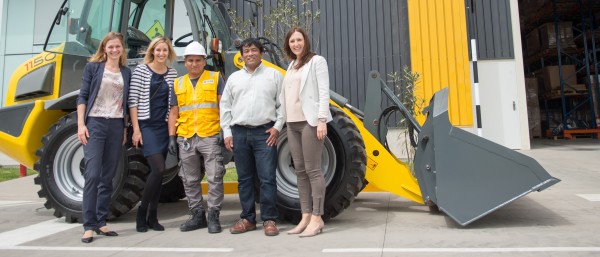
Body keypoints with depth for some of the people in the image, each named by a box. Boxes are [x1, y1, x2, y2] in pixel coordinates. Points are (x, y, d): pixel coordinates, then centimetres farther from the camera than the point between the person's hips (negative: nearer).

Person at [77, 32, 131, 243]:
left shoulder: (126, 72, 13)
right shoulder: (93, 67, 4)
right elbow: (82, 97, 0)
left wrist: (125, 129, 10)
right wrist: (81, 124, -9)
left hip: (116, 126, 4)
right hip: (95, 123, -3)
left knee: (108, 176, 6)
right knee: (92, 174, -9)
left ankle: (101, 222, 14)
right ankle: (89, 226, -2)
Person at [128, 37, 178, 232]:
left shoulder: (172, 74, 9)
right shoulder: (141, 70, -3)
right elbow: (133, 101, -6)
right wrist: (136, 128, -10)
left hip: (164, 127, 5)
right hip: (146, 126, -5)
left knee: (157, 172, 8)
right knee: (158, 169, -15)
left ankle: (153, 217, 18)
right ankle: (141, 213, 3)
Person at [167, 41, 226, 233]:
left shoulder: (215, 78, 6)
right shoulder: (178, 84, 16)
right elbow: (174, 113, 15)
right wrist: (172, 137, 6)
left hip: (210, 136, -4)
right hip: (185, 138, 4)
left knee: (215, 177, -5)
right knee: (190, 180, 10)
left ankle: (213, 215, 6)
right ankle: (197, 215, 22)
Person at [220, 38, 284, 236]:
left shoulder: (274, 75, 7)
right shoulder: (234, 78, 15)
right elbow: (225, 107, 14)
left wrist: (277, 127, -7)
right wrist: (227, 132, 7)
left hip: (265, 133, -3)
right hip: (239, 133, 4)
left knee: (267, 178, -4)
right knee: (244, 179, 9)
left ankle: (269, 220, 6)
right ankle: (247, 219, 20)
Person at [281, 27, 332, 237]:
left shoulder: (317, 61, -1)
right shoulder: (292, 66, 20)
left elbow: (324, 92, -9)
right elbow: (287, 95, 17)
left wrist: (322, 120, -17)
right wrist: (285, 121, 12)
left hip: (310, 121, -7)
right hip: (292, 124, 7)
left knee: (312, 170, -6)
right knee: (300, 171, 7)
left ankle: (317, 218, 1)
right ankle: (306, 217, 13)